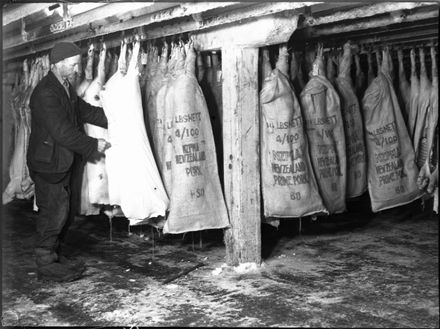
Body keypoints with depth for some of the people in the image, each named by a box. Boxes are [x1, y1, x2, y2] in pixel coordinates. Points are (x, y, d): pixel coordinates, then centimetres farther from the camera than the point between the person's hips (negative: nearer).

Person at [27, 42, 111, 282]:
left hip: (63, 162, 10)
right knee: (52, 212, -4)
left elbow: (86, 111, 14)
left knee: (60, 211, 15)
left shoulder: (66, 88, 10)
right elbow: (63, 132, -26)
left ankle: (54, 255, 26)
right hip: (48, 164, -9)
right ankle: (45, 264, 8)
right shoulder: (45, 94, -21)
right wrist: (94, 145, -18)